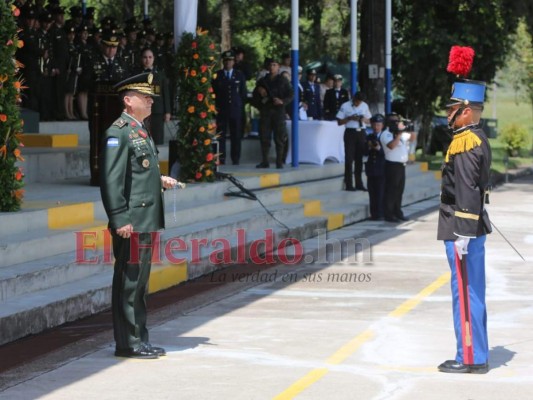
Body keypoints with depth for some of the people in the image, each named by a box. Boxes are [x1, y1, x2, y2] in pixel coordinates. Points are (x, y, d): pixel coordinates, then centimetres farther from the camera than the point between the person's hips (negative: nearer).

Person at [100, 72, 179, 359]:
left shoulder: (140, 131, 18)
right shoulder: (119, 133, -12)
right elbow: (111, 179, -19)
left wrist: (161, 181, 11)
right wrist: (120, 220, -23)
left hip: (146, 220, 10)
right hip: (131, 222, -10)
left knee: (139, 281, 14)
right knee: (129, 281, -5)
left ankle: (139, 340, 21)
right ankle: (128, 343, 0)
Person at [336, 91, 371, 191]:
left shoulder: (365, 106, 9)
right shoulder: (345, 106, -3)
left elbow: (368, 120, 16)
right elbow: (339, 121, -3)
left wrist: (363, 119, -7)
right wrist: (350, 118, -17)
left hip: (361, 133, 4)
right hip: (350, 133, -4)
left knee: (359, 158, 8)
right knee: (349, 158, -5)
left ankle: (359, 184, 15)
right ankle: (348, 185, -1)